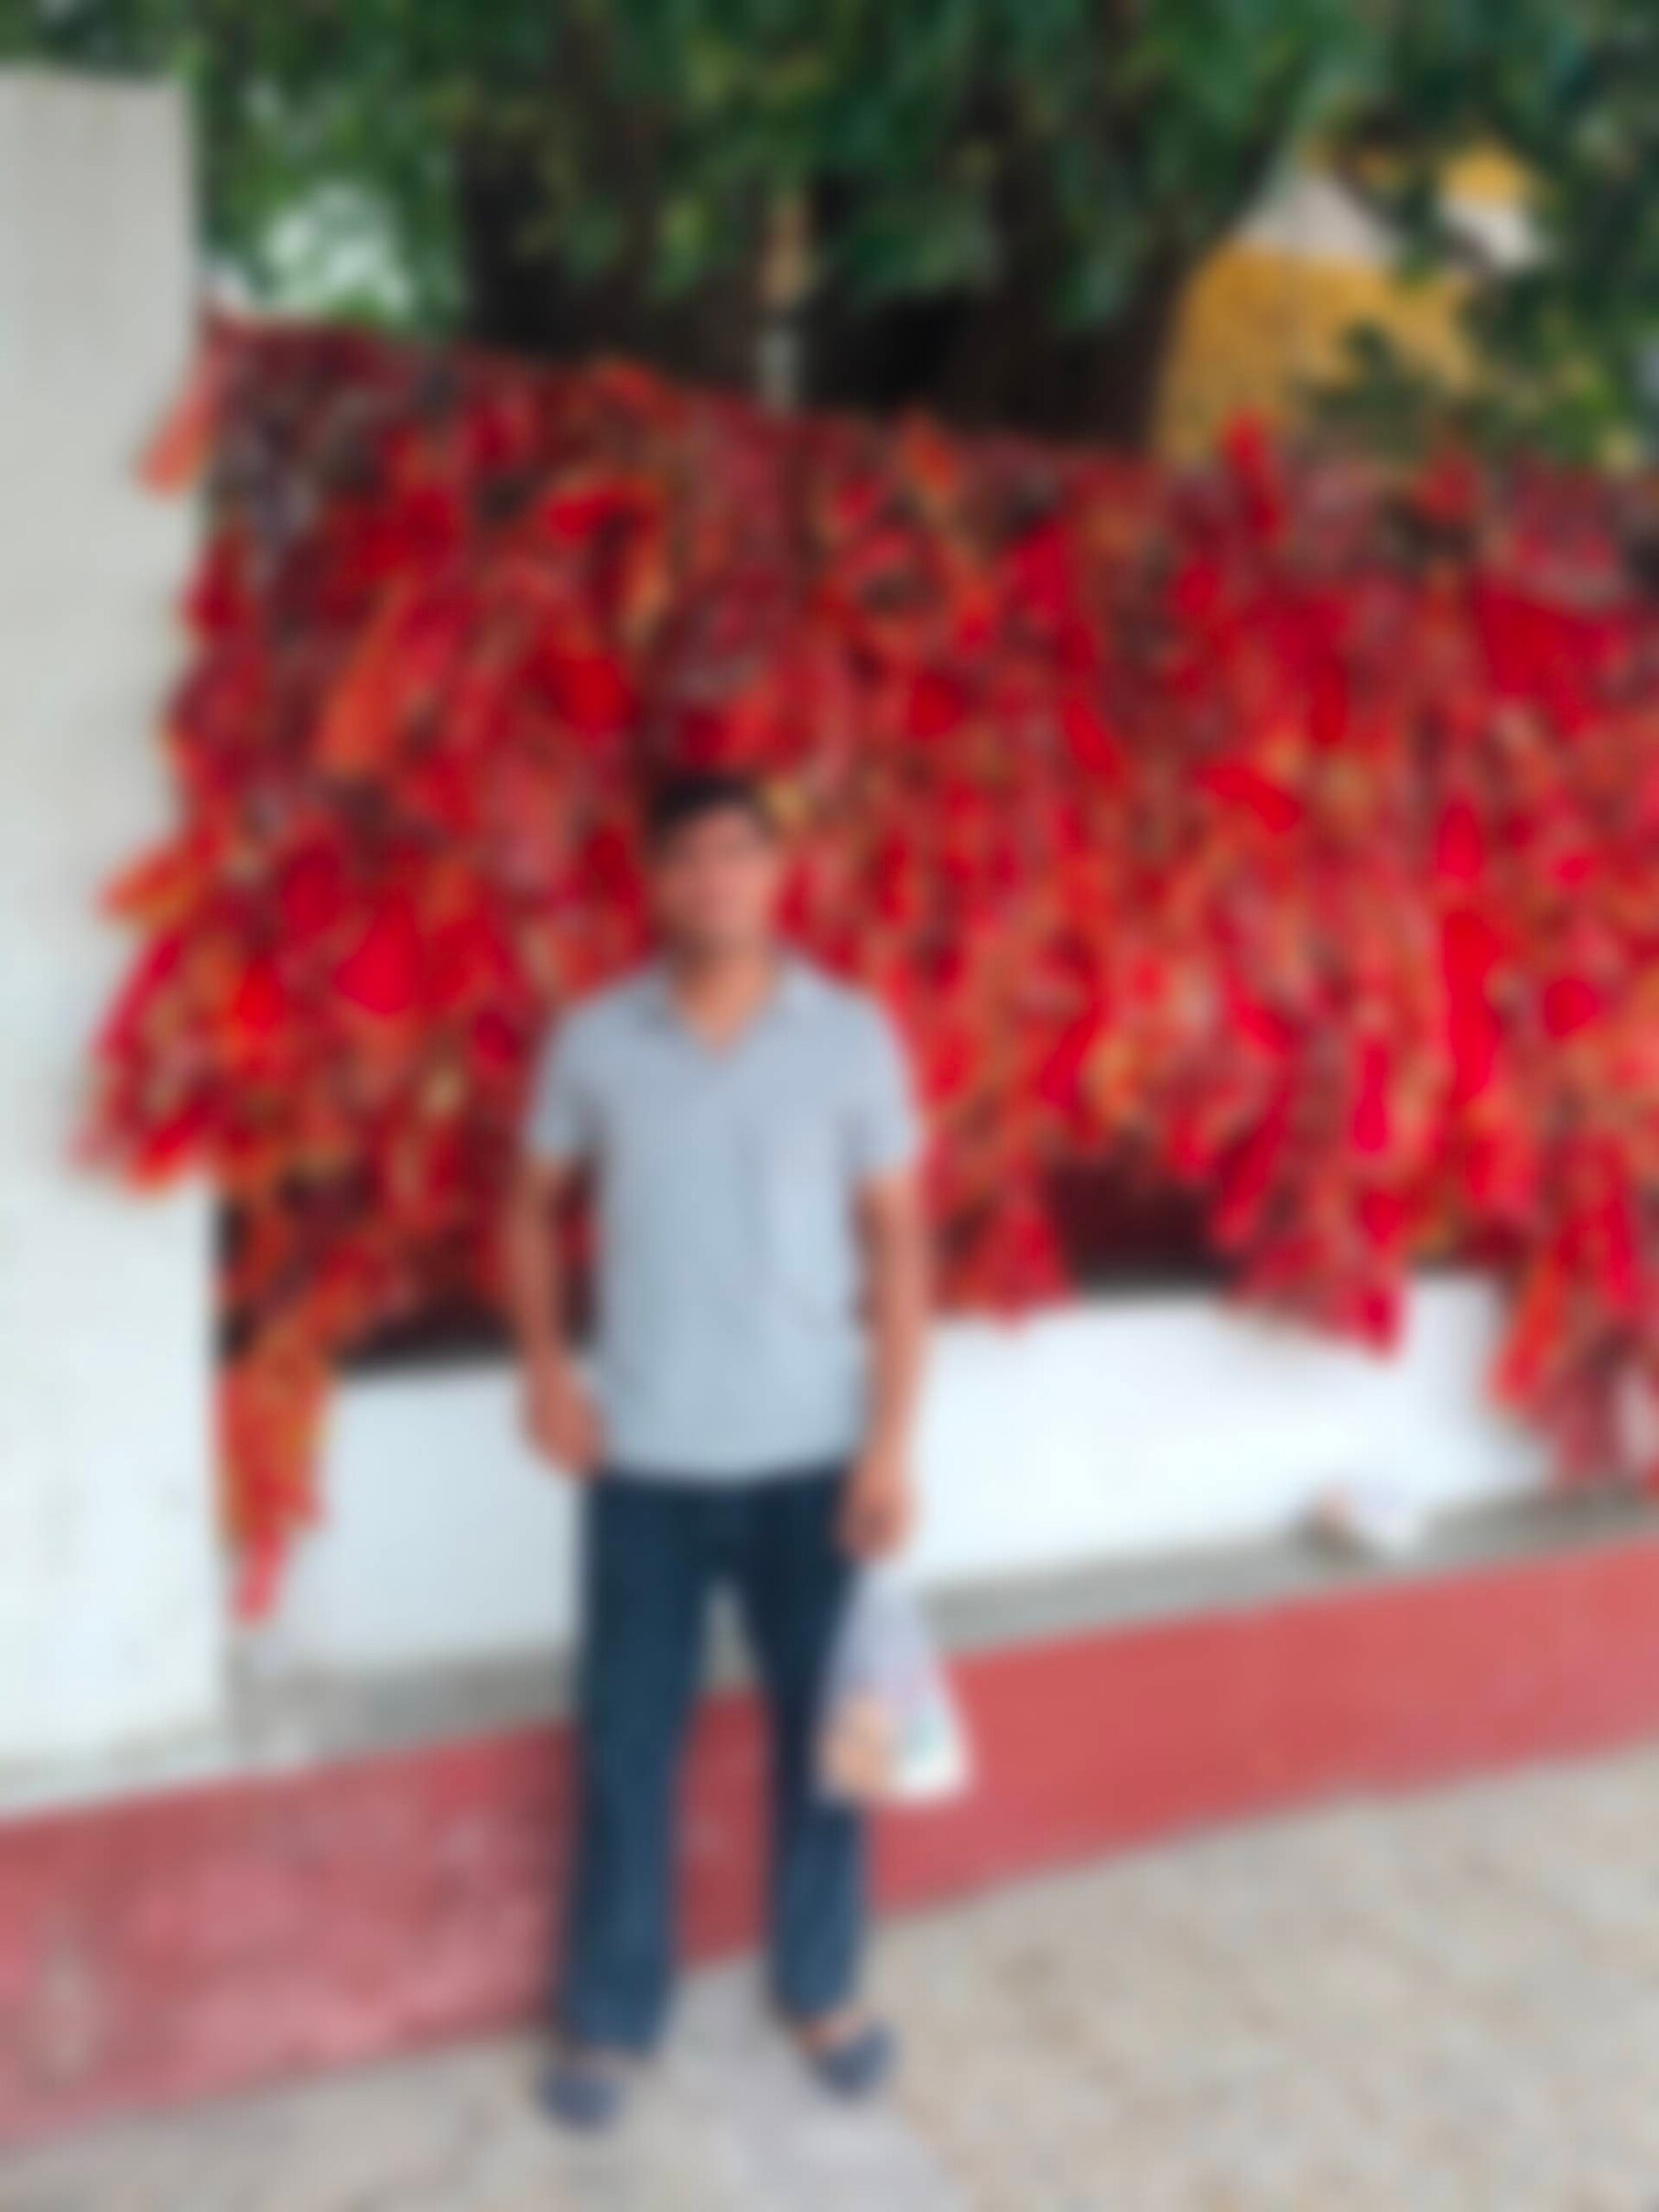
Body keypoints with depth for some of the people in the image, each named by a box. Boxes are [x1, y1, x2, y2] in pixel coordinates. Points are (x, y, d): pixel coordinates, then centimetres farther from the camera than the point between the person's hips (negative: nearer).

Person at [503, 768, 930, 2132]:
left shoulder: (852, 1036, -5)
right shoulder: (595, 1040, -3)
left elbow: (896, 1240, -3)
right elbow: (535, 1205, 10)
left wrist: (892, 1440, -8)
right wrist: (545, 1366, -3)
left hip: (808, 1455, 0)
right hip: (644, 1459, 0)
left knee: (820, 1730, 13)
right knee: (626, 1744, 10)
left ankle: (822, 1988, 34)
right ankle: (610, 2016, 28)